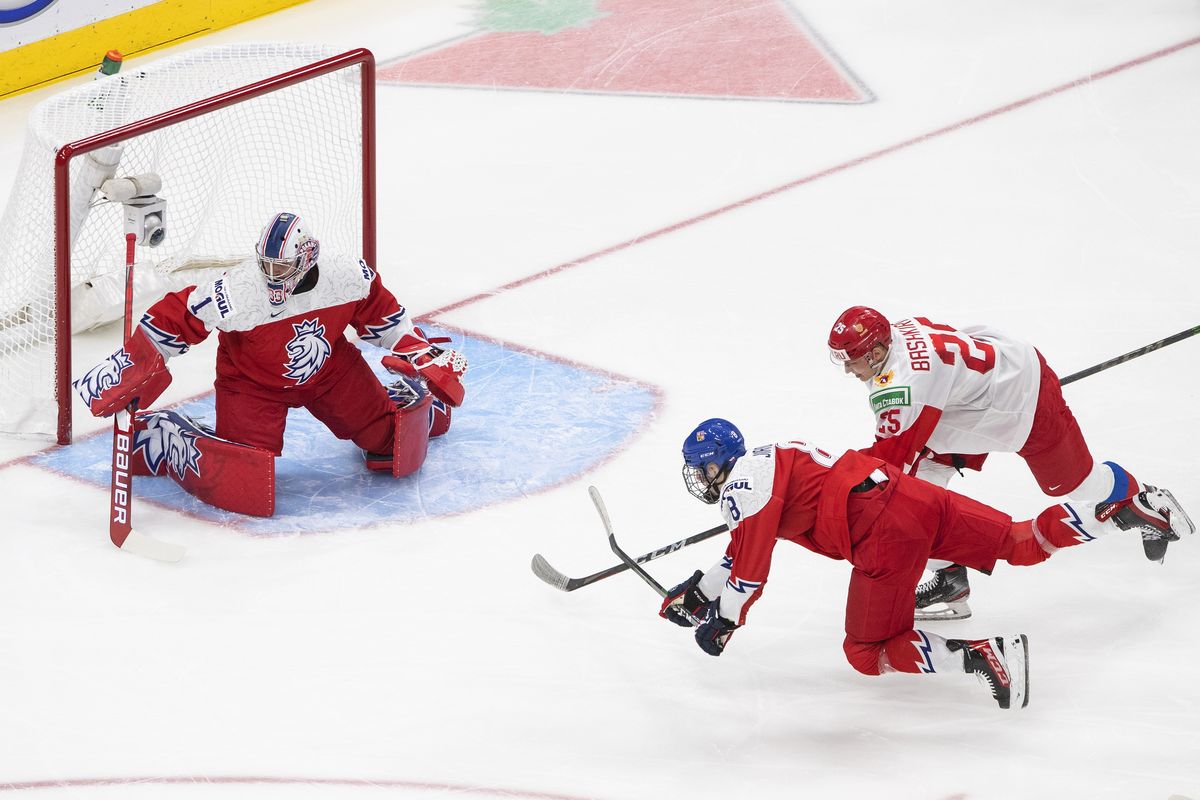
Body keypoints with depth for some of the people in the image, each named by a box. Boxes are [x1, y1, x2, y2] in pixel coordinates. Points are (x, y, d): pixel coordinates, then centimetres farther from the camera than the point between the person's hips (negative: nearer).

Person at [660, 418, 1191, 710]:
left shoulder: (745, 487, -5)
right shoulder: (759, 465, 25)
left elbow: (753, 568, -9)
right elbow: (742, 551, 36)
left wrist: (724, 621, 4)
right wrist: (696, 592, 36)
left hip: (885, 531, -9)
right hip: (913, 495, 9)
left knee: (867, 652, -2)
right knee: (1020, 545, 16)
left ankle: (983, 655, -21)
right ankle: (1131, 508, 9)